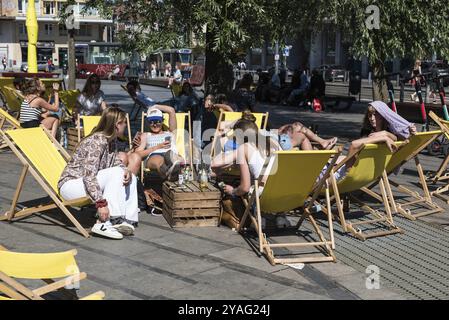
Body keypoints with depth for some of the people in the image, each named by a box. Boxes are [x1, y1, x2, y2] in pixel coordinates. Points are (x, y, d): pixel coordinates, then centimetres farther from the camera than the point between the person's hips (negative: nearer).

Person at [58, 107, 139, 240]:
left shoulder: (111, 141, 4)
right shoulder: (97, 141, -24)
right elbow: (89, 175, -31)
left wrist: (126, 170, -13)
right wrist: (101, 203, -35)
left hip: (88, 183, 9)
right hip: (70, 185, -9)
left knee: (131, 178, 2)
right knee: (116, 173, -27)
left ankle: (128, 220, -7)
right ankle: (103, 224, -29)